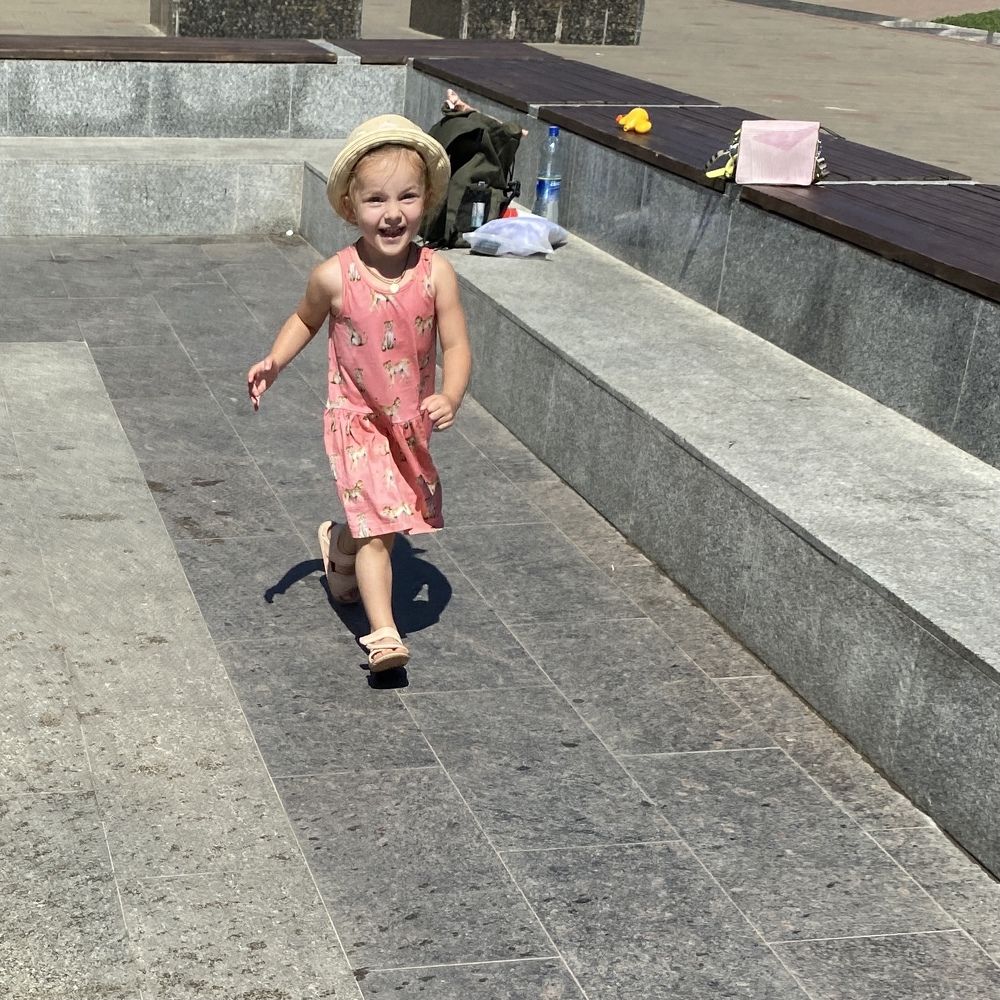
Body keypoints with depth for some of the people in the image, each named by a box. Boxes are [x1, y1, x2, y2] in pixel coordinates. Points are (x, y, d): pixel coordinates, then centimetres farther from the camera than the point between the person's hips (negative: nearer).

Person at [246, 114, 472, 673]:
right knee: (378, 527, -12)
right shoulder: (335, 277, -16)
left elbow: (456, 346, -15)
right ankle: (384, 634, -10)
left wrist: (450, 398, -32)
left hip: (412, 421, 3)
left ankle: (339, 544, 56)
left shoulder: (436, 274, -15)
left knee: (380, 520, 22)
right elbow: (306, 319, 5)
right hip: (356, 418, -3)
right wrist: (274, 362, -9)